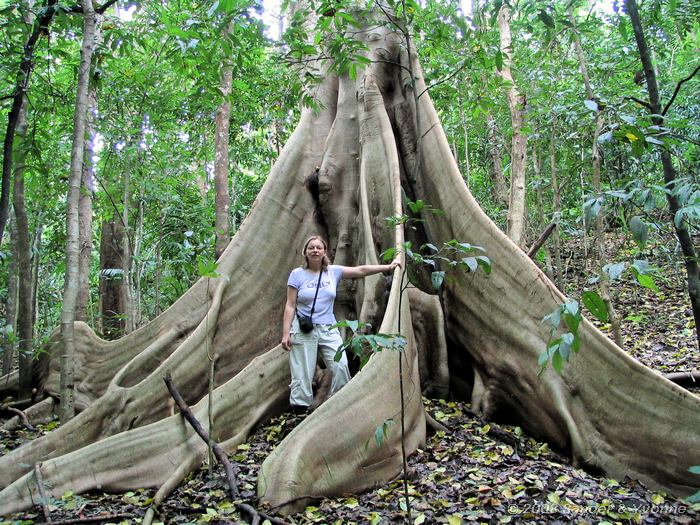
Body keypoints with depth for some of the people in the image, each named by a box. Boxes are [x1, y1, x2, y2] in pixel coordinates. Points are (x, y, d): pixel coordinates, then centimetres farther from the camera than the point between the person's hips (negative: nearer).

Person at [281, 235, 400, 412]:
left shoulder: (333, 271, 6)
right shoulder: (297, 274, -1)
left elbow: (361, 270, 2)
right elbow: (290, 306, -2)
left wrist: (388, 266, -2)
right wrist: (286, 333, -8)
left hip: (329, 329, 3)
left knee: (341, 366, -11)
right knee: (303, 374, -2)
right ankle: (300, 408, 10)